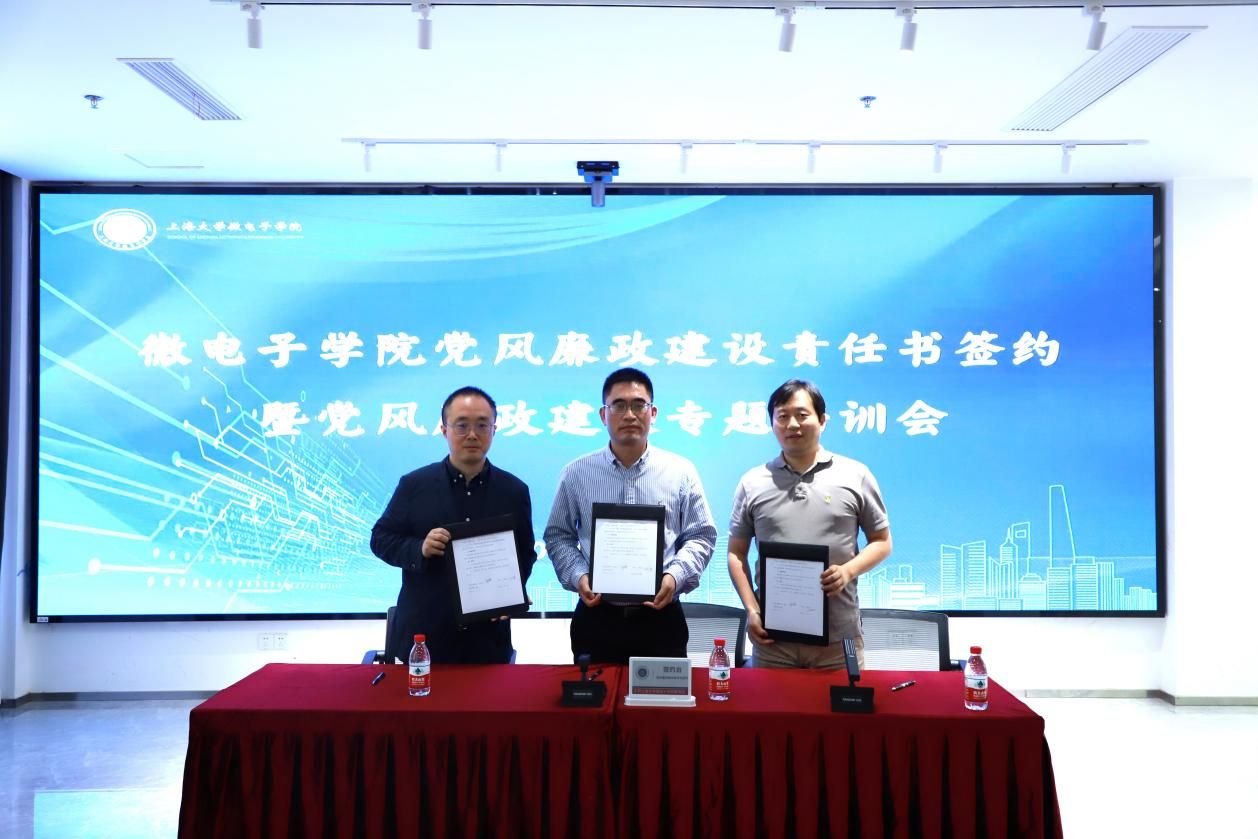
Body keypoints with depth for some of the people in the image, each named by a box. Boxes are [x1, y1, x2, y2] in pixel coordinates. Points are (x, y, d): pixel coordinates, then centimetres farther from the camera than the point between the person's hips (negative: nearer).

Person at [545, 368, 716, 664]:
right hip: (596, 616, 0)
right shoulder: (576, 473, 3)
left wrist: (675, 576, -11)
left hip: (661, 616, 0)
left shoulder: (681, 472, 2)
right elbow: (558, 536, 8)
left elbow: (701, 536, 5)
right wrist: (578, 576, -8)